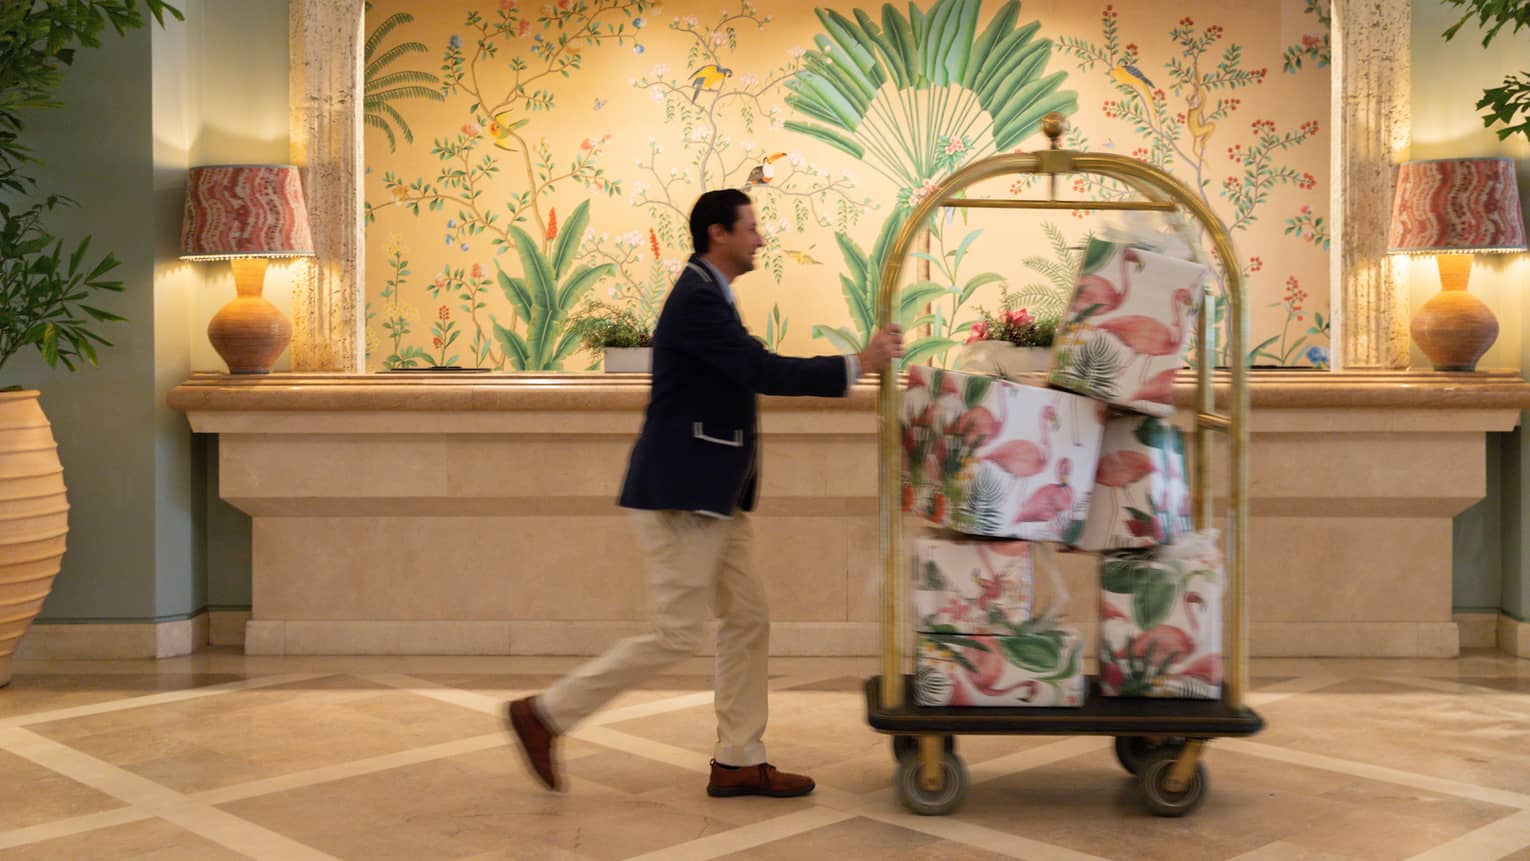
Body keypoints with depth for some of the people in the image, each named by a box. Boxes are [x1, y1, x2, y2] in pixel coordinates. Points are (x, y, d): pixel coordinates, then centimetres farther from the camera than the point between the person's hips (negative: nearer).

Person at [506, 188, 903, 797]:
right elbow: (762, 372, -24)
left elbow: (751, 372, 17)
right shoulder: (697, 299, -17)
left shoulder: (708, 295, 15)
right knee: (676, 636, -5)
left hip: (713, 496, 11)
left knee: (747, 621, 11)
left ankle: (738, 762, 18)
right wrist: (857, 365, -18)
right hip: (681, 496, -11)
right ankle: (544, 714, 6)